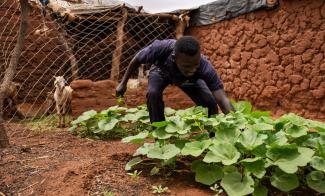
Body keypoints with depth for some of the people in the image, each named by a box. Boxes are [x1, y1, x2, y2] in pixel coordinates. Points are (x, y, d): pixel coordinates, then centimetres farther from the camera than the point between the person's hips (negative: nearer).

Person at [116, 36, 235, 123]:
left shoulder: (205, 68, -43)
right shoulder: (161, 49, -44)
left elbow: (222, 100, -44)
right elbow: (136, 60, -22)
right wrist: (123, 83, -12)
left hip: (188, 80, 1)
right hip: (161, 72, 0)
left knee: (210, 103, -18)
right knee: (153, 93, -31)